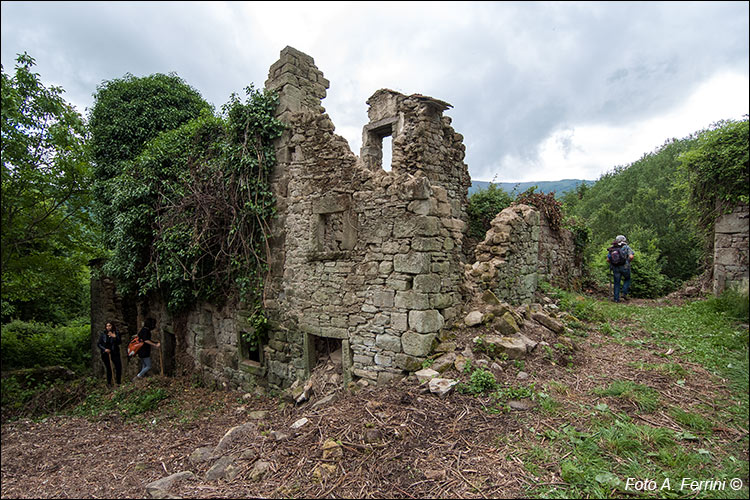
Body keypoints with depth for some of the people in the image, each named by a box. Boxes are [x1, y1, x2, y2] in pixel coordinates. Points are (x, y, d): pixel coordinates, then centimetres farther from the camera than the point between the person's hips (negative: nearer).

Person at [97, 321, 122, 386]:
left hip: (115, 353, 0)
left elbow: (119, 342, -7)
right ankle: (109, 383, 17)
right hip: (105, 354, 0)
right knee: (108, 369, 4)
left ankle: (118, 382, 2)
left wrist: (115, 337, -22)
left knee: (119, 367, -10)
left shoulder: (116, 333, 1)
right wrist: (104, 349, -10)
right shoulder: (102, 334, 3)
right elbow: (98, 344, 4)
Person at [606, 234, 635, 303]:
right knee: (627, 279, 24)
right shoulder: (626, 247, -4)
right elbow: (631, 256, -16)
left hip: (615, 268, 2)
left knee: (616, 283, 11)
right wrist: (628, 261, 3)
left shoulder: (611, 249, 5)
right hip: (625, 267, -2)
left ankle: (616, 298, 10)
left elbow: (608, 260, 0)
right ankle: (624, 293, 11)